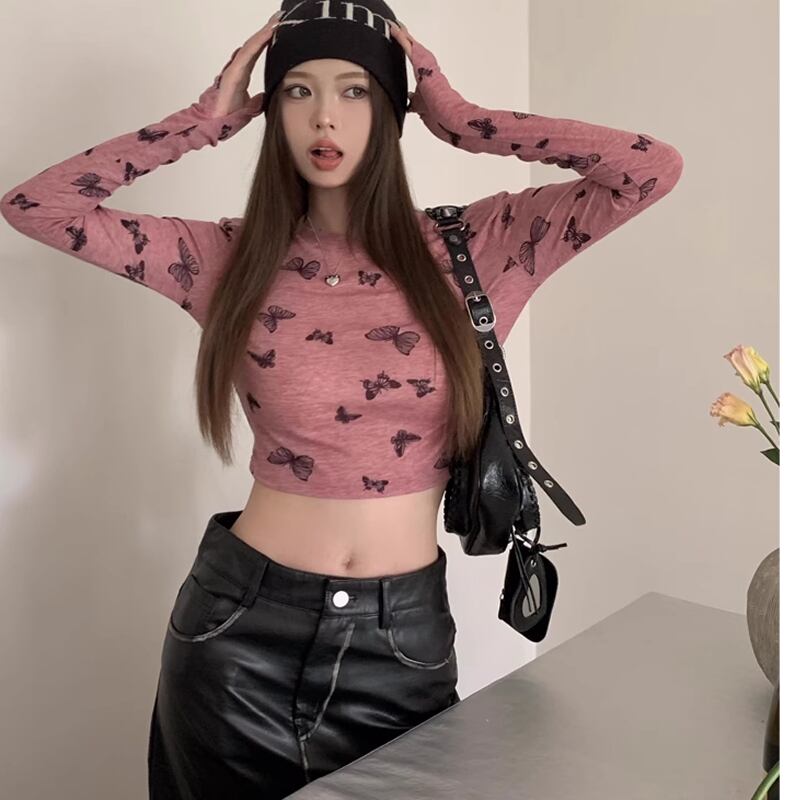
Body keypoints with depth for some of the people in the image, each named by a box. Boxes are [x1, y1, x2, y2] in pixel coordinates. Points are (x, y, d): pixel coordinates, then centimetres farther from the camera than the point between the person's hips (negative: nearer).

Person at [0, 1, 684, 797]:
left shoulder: (469, 249, -4)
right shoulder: (231, 257, -2)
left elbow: (654, 168, -9)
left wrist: (459, 118, -6)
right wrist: (210, 118, -4)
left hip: (404, 634, 0)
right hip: (241, 625, 1)